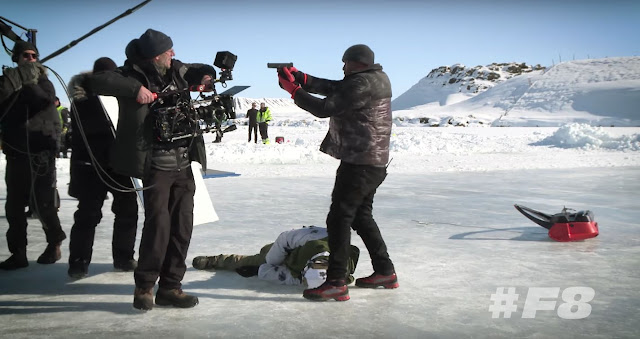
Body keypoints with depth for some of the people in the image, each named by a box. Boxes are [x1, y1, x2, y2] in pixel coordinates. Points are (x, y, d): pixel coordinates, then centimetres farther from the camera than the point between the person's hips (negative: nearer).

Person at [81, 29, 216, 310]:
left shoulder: (176, 70, 10)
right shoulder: (134, 75, -9)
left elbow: (196, 71, 31)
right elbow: (94, 82, -23)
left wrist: (205, 75, 7)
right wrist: (135, 89, -31)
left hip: (184, 163, 7)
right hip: (157, 165, -7)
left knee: (182, 225, 6)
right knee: (158, 223, -13)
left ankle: (170, 287, 17)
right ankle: (144, 286, 6)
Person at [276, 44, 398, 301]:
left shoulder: (362, 84, -17)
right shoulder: (375, 78, 14)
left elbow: (325, 108, -18)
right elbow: (333, 88, 10)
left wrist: (293, 89, -7)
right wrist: (300, 77, 0)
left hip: (360, 163, -11)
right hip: (374, 163, 11)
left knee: (339, 217, -8)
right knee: (361, 216, 19)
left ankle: (335, 282, -7)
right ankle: (385, 272, 26)